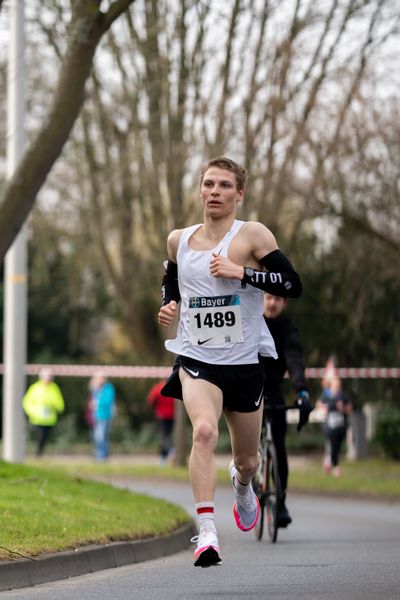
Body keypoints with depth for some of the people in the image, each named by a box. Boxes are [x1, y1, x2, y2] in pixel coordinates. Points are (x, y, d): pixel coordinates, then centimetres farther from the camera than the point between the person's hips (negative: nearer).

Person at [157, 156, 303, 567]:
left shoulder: (252, 235, -7)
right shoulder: (178, 240, 5)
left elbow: (293, 285, -13)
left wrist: (241, 272, -22)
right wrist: (168, 305, 4)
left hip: (244, 362, 0)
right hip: (196, 359, 0)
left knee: (247, 459, 15)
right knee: (204, 430, -29)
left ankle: (241, 486, 54)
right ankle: (206, 533, -32)